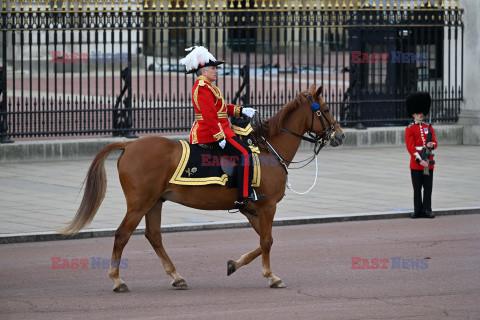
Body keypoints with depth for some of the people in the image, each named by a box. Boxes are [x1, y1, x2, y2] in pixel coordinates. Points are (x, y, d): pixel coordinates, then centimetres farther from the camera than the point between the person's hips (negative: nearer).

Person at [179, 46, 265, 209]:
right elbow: (209, 115, -23)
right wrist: (219, 137, -26)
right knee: (245, 154, -18)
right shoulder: (203, 87, -15)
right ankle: (244, 196, -23)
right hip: (211, 132, -12)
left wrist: (241, 110, 15)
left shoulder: (205, 86, 21)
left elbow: (221, 108, 26)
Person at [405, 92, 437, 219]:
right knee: (417, 188, 2)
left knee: (428, 187, 2)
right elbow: (410, 147, -8)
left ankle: (427, 209, 7)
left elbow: (435, 143, 13)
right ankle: (418, 210, 8)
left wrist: (431, 145, -13)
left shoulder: (429, 128, 12)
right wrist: (420, 160, -17)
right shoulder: (410, 129, -1)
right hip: (416, 163, -3)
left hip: (428, 162, 3)